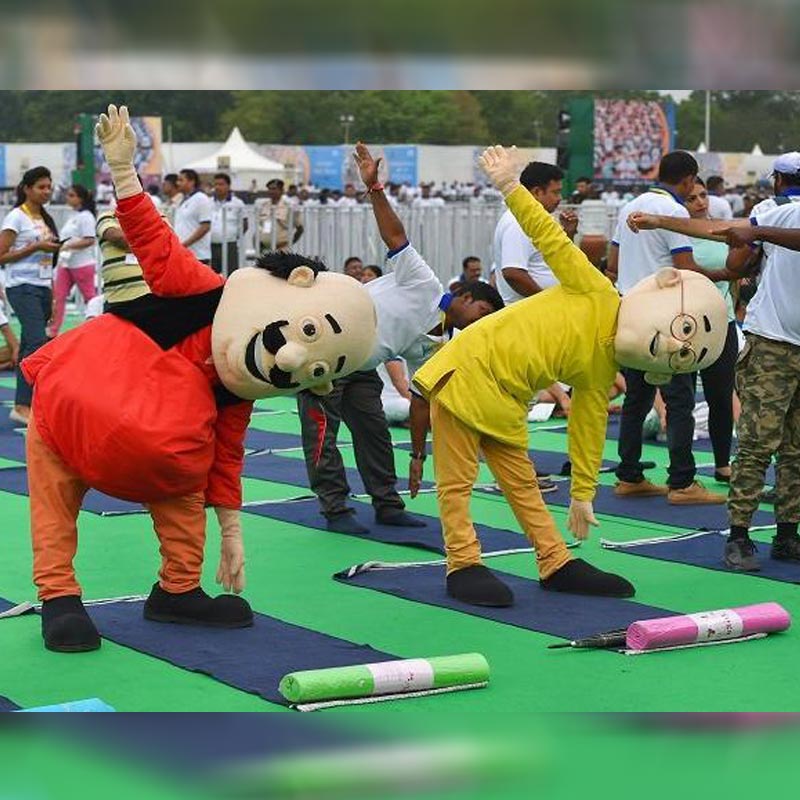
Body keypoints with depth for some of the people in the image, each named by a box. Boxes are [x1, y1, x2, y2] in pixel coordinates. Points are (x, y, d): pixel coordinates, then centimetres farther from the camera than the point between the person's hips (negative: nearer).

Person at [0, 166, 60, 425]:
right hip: (22, 288, -8)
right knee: (37, 343, -19)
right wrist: (36, 247, -15)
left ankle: (26, 403, 7)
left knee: (29, 346, 6)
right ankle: (22, 406, -21)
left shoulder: (45, 218, 17)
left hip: (43, 287, 8)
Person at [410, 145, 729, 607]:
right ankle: (463, 565, 7)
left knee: (521, 480, 14)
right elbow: (553, 240, -15)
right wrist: (511, 187, -23)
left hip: (504, 403, 7)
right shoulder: (598, 296, -15)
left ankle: (556, 564, 20)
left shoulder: (600, 375, 3)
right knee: (458, 479, 0)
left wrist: (583, 495, 10)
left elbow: (588, 431, 10)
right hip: (467, 370, -7)